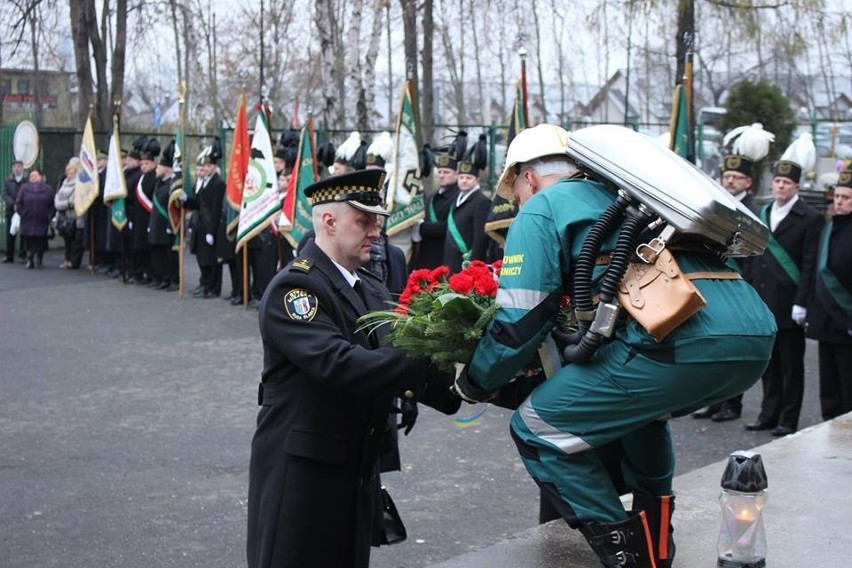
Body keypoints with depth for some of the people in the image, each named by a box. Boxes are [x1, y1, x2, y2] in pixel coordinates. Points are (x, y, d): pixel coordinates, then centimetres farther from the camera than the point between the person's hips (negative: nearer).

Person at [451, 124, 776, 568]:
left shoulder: (542, 208, 11)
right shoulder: (619, 194, 33)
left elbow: (520, 323, 4)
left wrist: (473, 384, 20)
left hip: (680, 340, -9)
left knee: (536, 428, 4)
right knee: (639, 406, 36)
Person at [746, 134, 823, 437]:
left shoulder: (810, 218, -6)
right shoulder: (763, 214, 12)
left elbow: (810, 265, -10)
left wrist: (801, 303, -14)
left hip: (789, 306, -5)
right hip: (763, 304, 5)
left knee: (791, 363, 3)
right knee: (769, 362, 12)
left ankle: (788, 419, 9)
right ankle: (769, 413, 20)